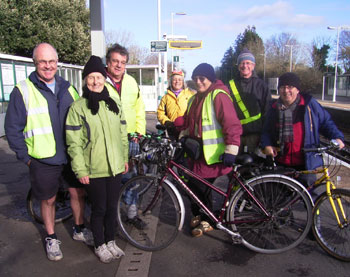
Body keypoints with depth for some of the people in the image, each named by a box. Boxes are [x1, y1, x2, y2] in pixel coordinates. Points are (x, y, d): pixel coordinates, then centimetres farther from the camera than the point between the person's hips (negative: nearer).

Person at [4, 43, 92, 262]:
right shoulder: (23, 91, -7)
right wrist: (25, 157, -7)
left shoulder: (68, 89, 6)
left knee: (78, 193, 13)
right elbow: (13, 128, -4)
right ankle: (51, 238, 32)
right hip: (43, 161, -3)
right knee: (48, 200, 11)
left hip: (72, 157, 4)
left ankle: (80, 229, 37)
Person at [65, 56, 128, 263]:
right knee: (99, 209, 8)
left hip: (115, 167, 4)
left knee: (112, 207, 15)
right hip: (94, 170, -4)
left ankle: (111, 241, 34)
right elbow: (74, 143, -9)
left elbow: (123, 134, 12)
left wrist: (125, 158, 13)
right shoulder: (78, 107, -7)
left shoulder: (115, 103, 6)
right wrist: (80, 170, -12)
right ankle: (100, 246, 29)